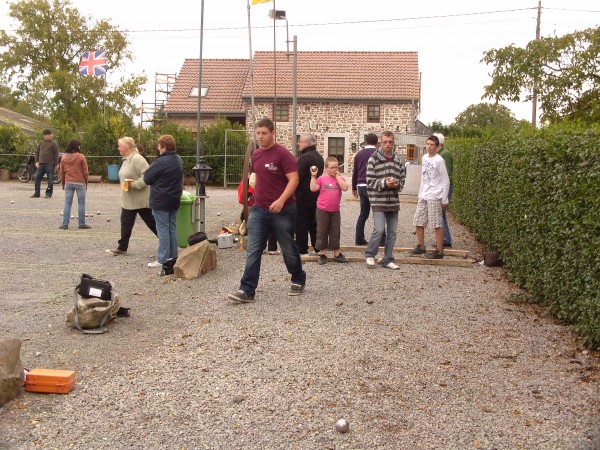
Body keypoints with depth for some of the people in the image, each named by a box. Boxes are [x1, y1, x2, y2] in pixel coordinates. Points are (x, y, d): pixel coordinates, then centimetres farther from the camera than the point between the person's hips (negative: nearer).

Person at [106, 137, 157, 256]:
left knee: (150, 221, 2)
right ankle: (122, 247, 16)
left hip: (140, 199, -10)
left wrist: (134, 184, -26)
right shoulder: (126, 160, 13)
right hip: (128, 199, 10)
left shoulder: (137, 159, -19)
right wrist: (126, 184, 13)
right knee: (126, 222, 10)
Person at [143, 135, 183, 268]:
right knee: (172, 228, 13)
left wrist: (156, 180, 7)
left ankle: (162, 260, -1)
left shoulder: (160, 162, -19)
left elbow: (147, 178, -11)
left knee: (163, 230, -4)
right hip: (174, 199, 8)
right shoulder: (178, 160, 8)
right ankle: (172, 257, 19)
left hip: (161, 201, -8)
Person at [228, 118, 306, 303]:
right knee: (253, 251, -1)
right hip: (258, 210, 6)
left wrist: (281, 200, -28)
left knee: (288, 249, 10)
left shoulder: (282, 154, -13)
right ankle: (247, 290, -1)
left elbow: (294, 179, -18)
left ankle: (298, 280, 32)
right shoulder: (256, 154, 8)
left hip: (282, 211, -6)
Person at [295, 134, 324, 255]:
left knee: (301, 222, -2)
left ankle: (301, 248, 1)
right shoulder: (319, 157, 12)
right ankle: (317, 247, 20)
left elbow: (298, 176, -21)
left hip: (304, 194, -9)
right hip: (316, 193, 9)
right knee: (313, 220, 16)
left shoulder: (304, 157, -18)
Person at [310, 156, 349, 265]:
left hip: (335, 211, 2)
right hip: (322, 210, -2)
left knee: (335, 232, 9)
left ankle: (337, 254, 17)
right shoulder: (322, 178, -1)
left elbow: (345, 188, -14)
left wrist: (338, 176, -11)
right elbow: (313, 188, -11)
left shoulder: (340, 179, 4)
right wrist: (313, 176, -13)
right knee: (322, 232, 5)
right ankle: (322, 254, 14)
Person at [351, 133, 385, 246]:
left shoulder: (359, 154, 10)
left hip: (361, 187, 5)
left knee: (363, 213, 13)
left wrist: (354, 188, 24)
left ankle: (359, 239, 11)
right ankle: (382, 240, -1)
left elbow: (355, 172, 15)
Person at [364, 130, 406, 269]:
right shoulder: (374, 159, -5)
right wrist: (384, 182, -22)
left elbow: (402, 180, 13)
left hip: (394, 202, 5)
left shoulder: (398, 161, 8)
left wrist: (397, 184, -9)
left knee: (392, 232, 8)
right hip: (378, 201, -5)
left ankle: (388, 259, 21)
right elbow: (370, 181, -8)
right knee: (379, 229, -13)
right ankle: (370, 255, 9)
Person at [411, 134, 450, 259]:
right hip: (423, 197, 8)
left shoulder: (439, 160, -11)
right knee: (418, 222, 11)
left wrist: (444, 200, -11)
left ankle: (439, 251, -1)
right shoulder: (424, 158, 11)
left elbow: (446, 181, -10)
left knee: (437, 224, -5)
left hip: (434, 197, -8)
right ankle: (420, 246, 24)